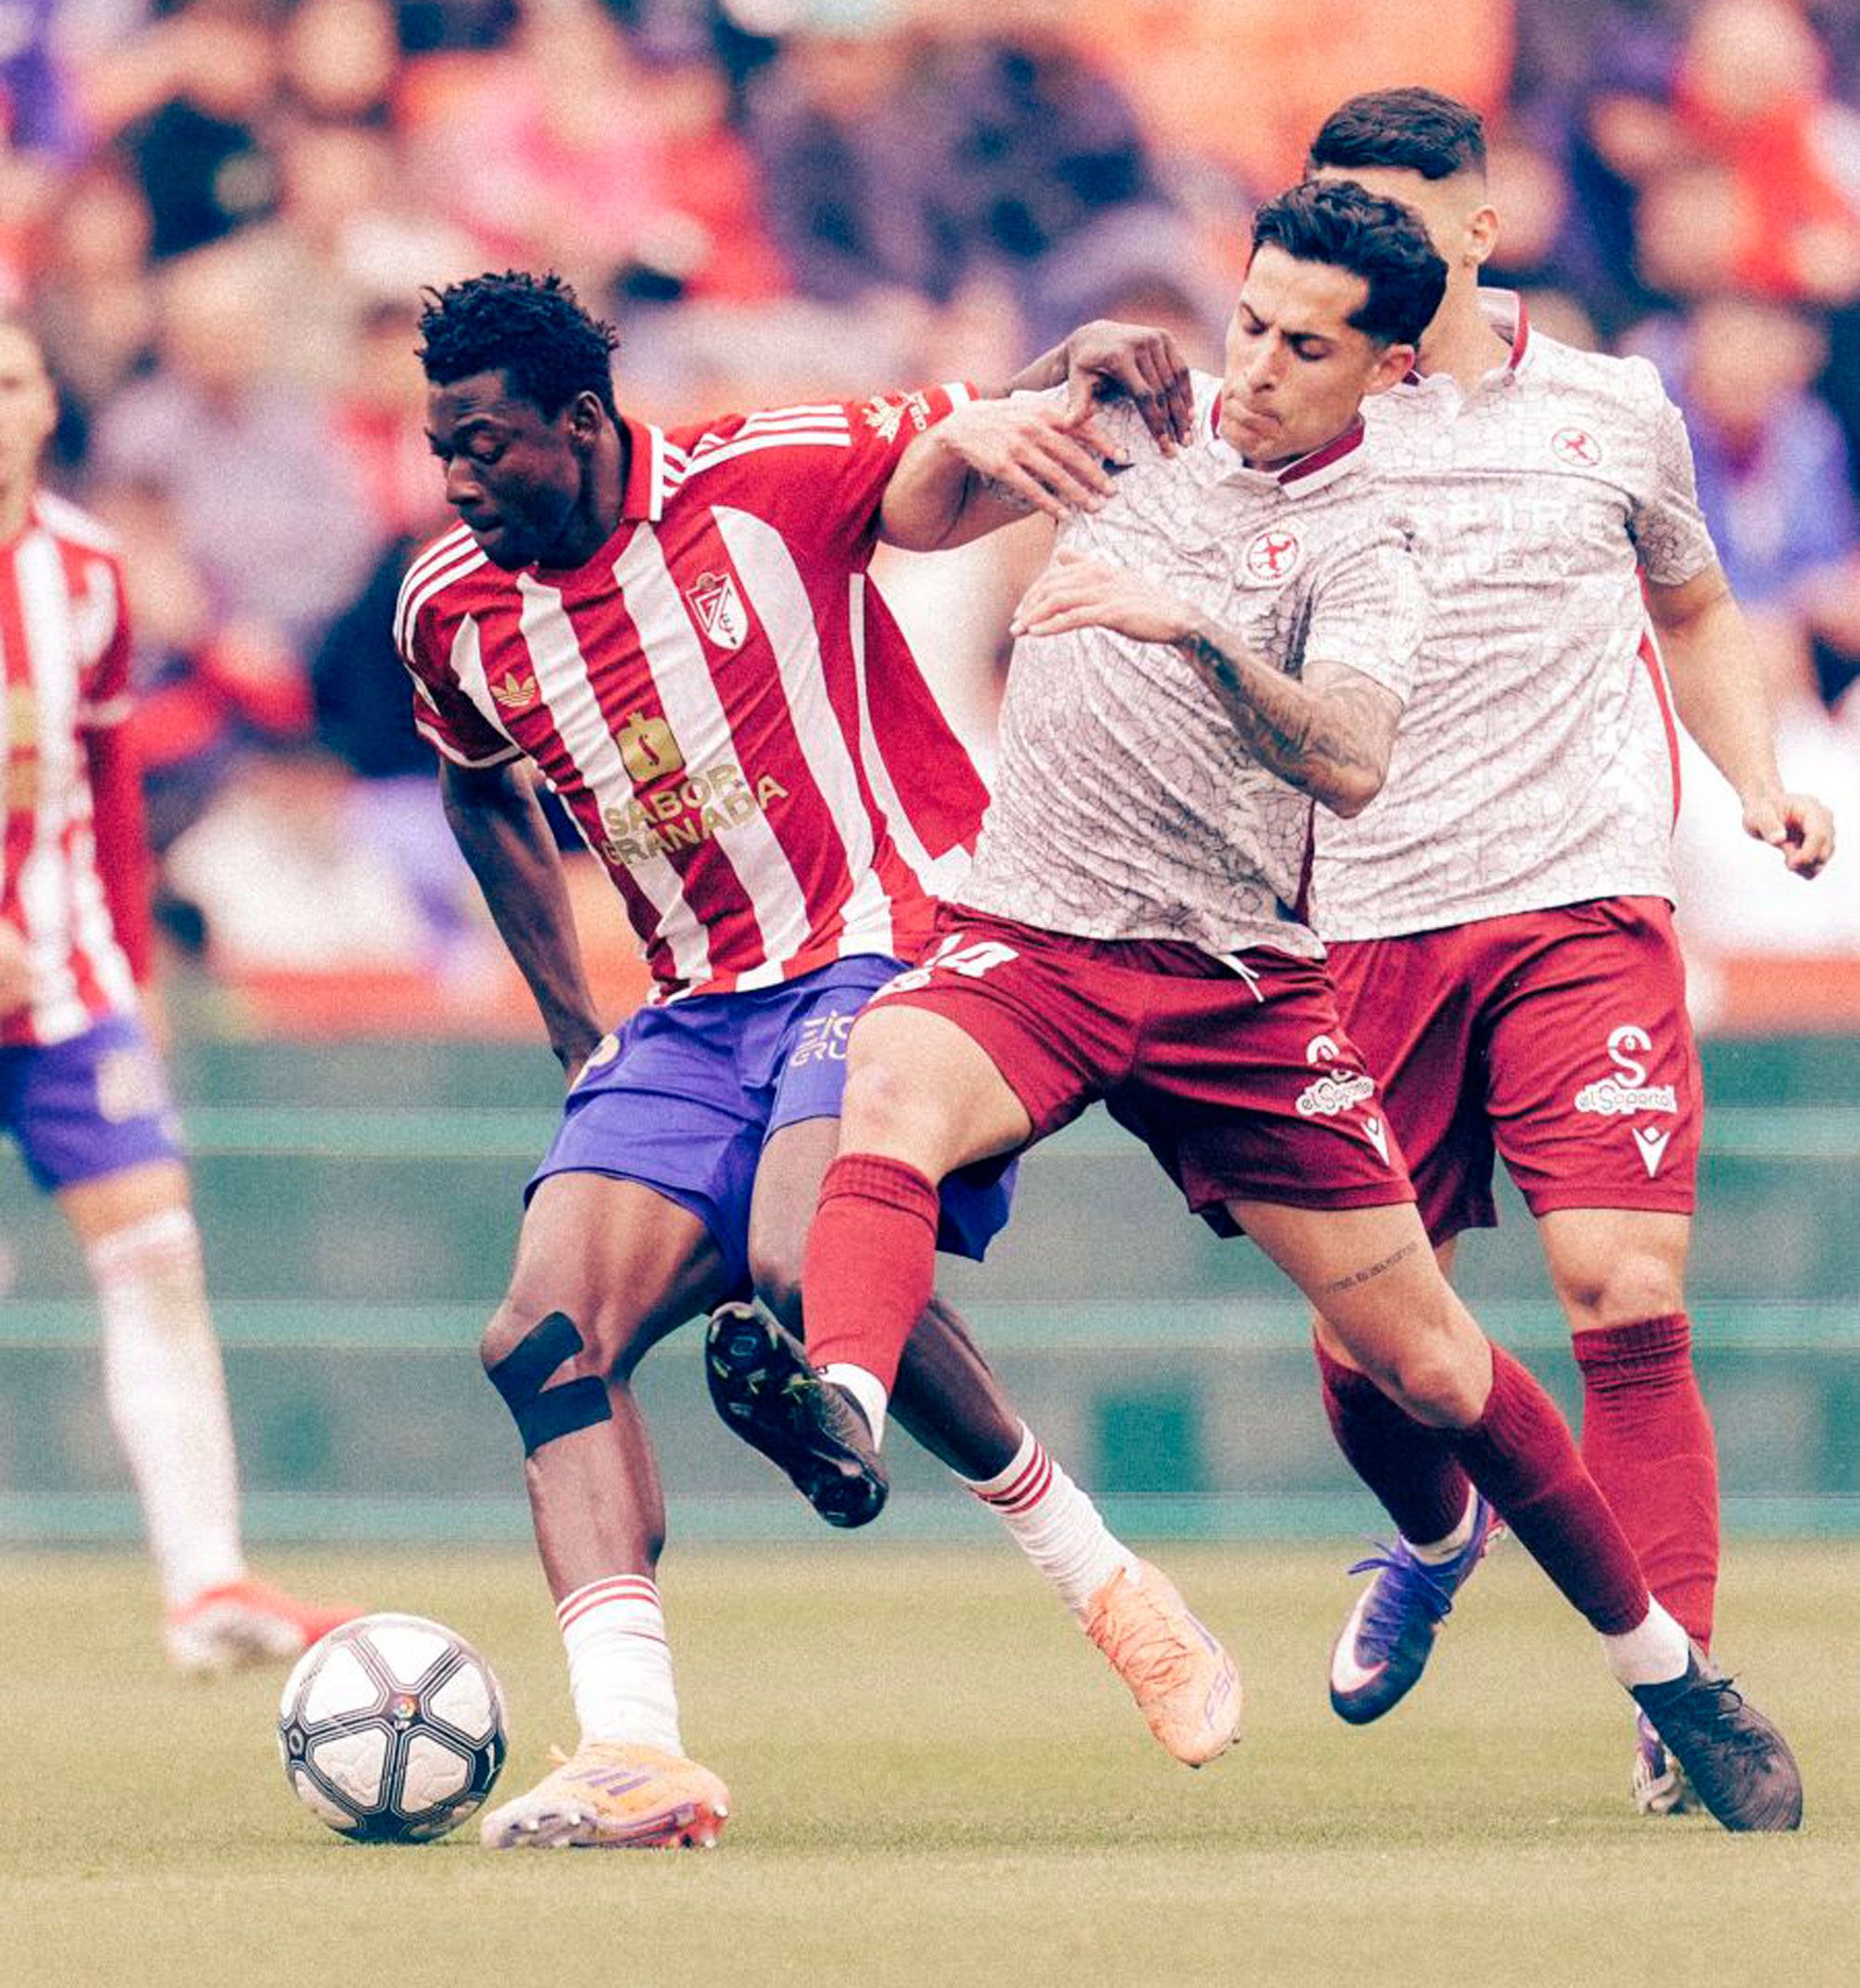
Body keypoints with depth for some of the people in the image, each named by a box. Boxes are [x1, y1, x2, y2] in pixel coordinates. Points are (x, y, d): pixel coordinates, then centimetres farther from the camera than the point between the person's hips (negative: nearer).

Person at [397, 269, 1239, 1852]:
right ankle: (631, 1752, -24)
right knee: (547, 1335, -16)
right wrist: (574, 1031, 21)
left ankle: (1102, 1577, -11)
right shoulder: (452, 613, 5)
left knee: (805, 1266, -31)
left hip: (898, 950, -6)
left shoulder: (770, 479, -10)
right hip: (700, 1010, 6)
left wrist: (1092, 357, -21)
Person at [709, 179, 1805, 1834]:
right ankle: (842, 1400, -61)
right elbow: (918, 515, 14)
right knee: (892, 1079, -35)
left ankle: (1672, 1676, 20)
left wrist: (1202, 626, -37)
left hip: (1237, 983, -2)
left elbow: (1349, 766, -23)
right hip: (1027, 946, 2)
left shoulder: (1362, 548, -6)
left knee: (1429, 1363, 2)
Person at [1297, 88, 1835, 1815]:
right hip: (1371, 932, 1)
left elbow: (1694, 608, 25)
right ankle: (1436, 1536, 39)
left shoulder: (1614, 413, 9)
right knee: (1362, 1335, 3)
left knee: (1623, 1291, -14)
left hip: (1586, 910, -1)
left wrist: (1757, 782, 11)